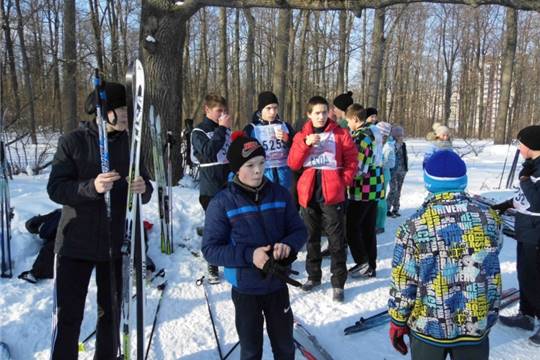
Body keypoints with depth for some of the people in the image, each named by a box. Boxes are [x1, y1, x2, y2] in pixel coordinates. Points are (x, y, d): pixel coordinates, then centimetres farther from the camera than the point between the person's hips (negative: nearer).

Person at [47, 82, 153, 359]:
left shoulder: (130, 143, 2)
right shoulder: (73, 141, -7)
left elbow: (145, 193, 3)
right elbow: (55, 189, -11)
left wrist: (143, 188, -21)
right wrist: (91, 187, -28)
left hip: (116, 243, 3)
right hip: (75, 242, -2)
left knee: (111, 312, 14)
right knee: (67, 314, 3)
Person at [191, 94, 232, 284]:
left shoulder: (226, 129, 11)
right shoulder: (199, 132, -5)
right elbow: (208, 152, -22)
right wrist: (221, 129, -18)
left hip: (230, 186, 4)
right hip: (211, 189, -4)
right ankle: (212, 268, 18)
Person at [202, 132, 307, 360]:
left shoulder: (280, 194, -4)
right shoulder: (221, 203, -15)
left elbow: (299, 230, 3)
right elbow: (210, 249, -14)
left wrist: (288, 245, -20)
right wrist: (249, 255, -26)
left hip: (278, 284, 3)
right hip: (245, 289, -3)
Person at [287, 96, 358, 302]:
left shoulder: (340, 134, 1)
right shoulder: (301, 136, 7)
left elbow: (351, 160, 2)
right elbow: (293, 164, -3)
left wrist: (343, 181, -9)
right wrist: (306, 143, -15)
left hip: (332, 194, -3)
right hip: (309, 193, 3)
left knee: (336, 239, 0)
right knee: (312, 237, 15)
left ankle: (338, 282, 10)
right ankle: (313, 276, 30)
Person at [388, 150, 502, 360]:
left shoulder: (415, 226, -19)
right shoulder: (490, 217, -10)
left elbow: (403, 282, -13)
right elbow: (489, 260, 8)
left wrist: (397, 321, 1)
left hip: (428, 327, -2)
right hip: (478, 324, 2)